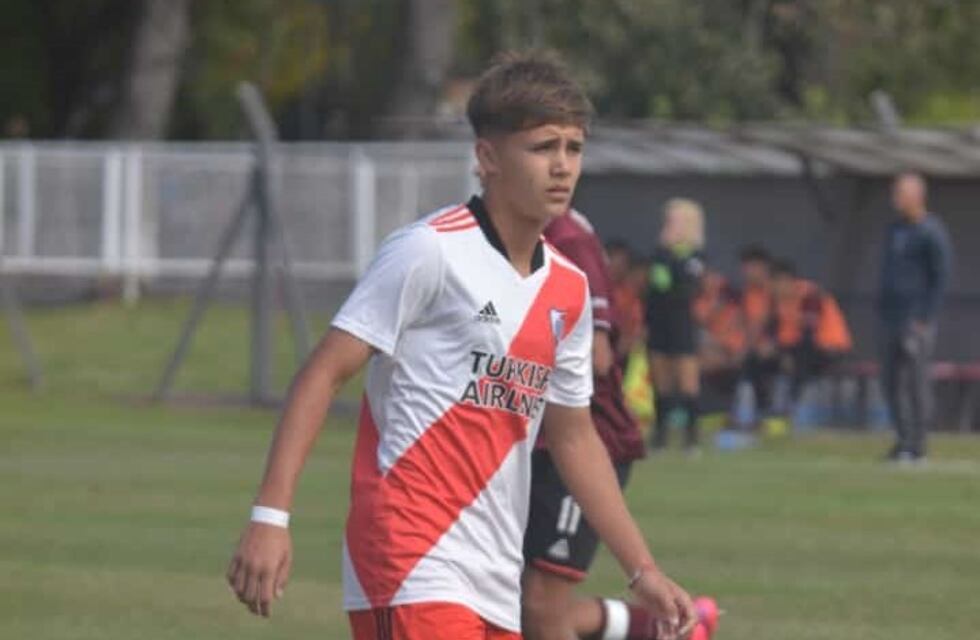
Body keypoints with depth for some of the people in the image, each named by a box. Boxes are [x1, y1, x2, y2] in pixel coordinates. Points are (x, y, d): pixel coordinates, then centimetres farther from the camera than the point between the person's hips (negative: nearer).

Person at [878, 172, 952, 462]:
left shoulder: (931, 232, -8)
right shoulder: (894, 230, 17)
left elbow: (941, 277, -11)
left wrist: (926, 318, -16)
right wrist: (882, 312, 15)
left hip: (917, 316, -8)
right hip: (891, 316, 8)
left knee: (916, 378, -8)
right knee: (891, 379, 7)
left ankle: (917, 444, -6)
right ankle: (903, 439, 14)